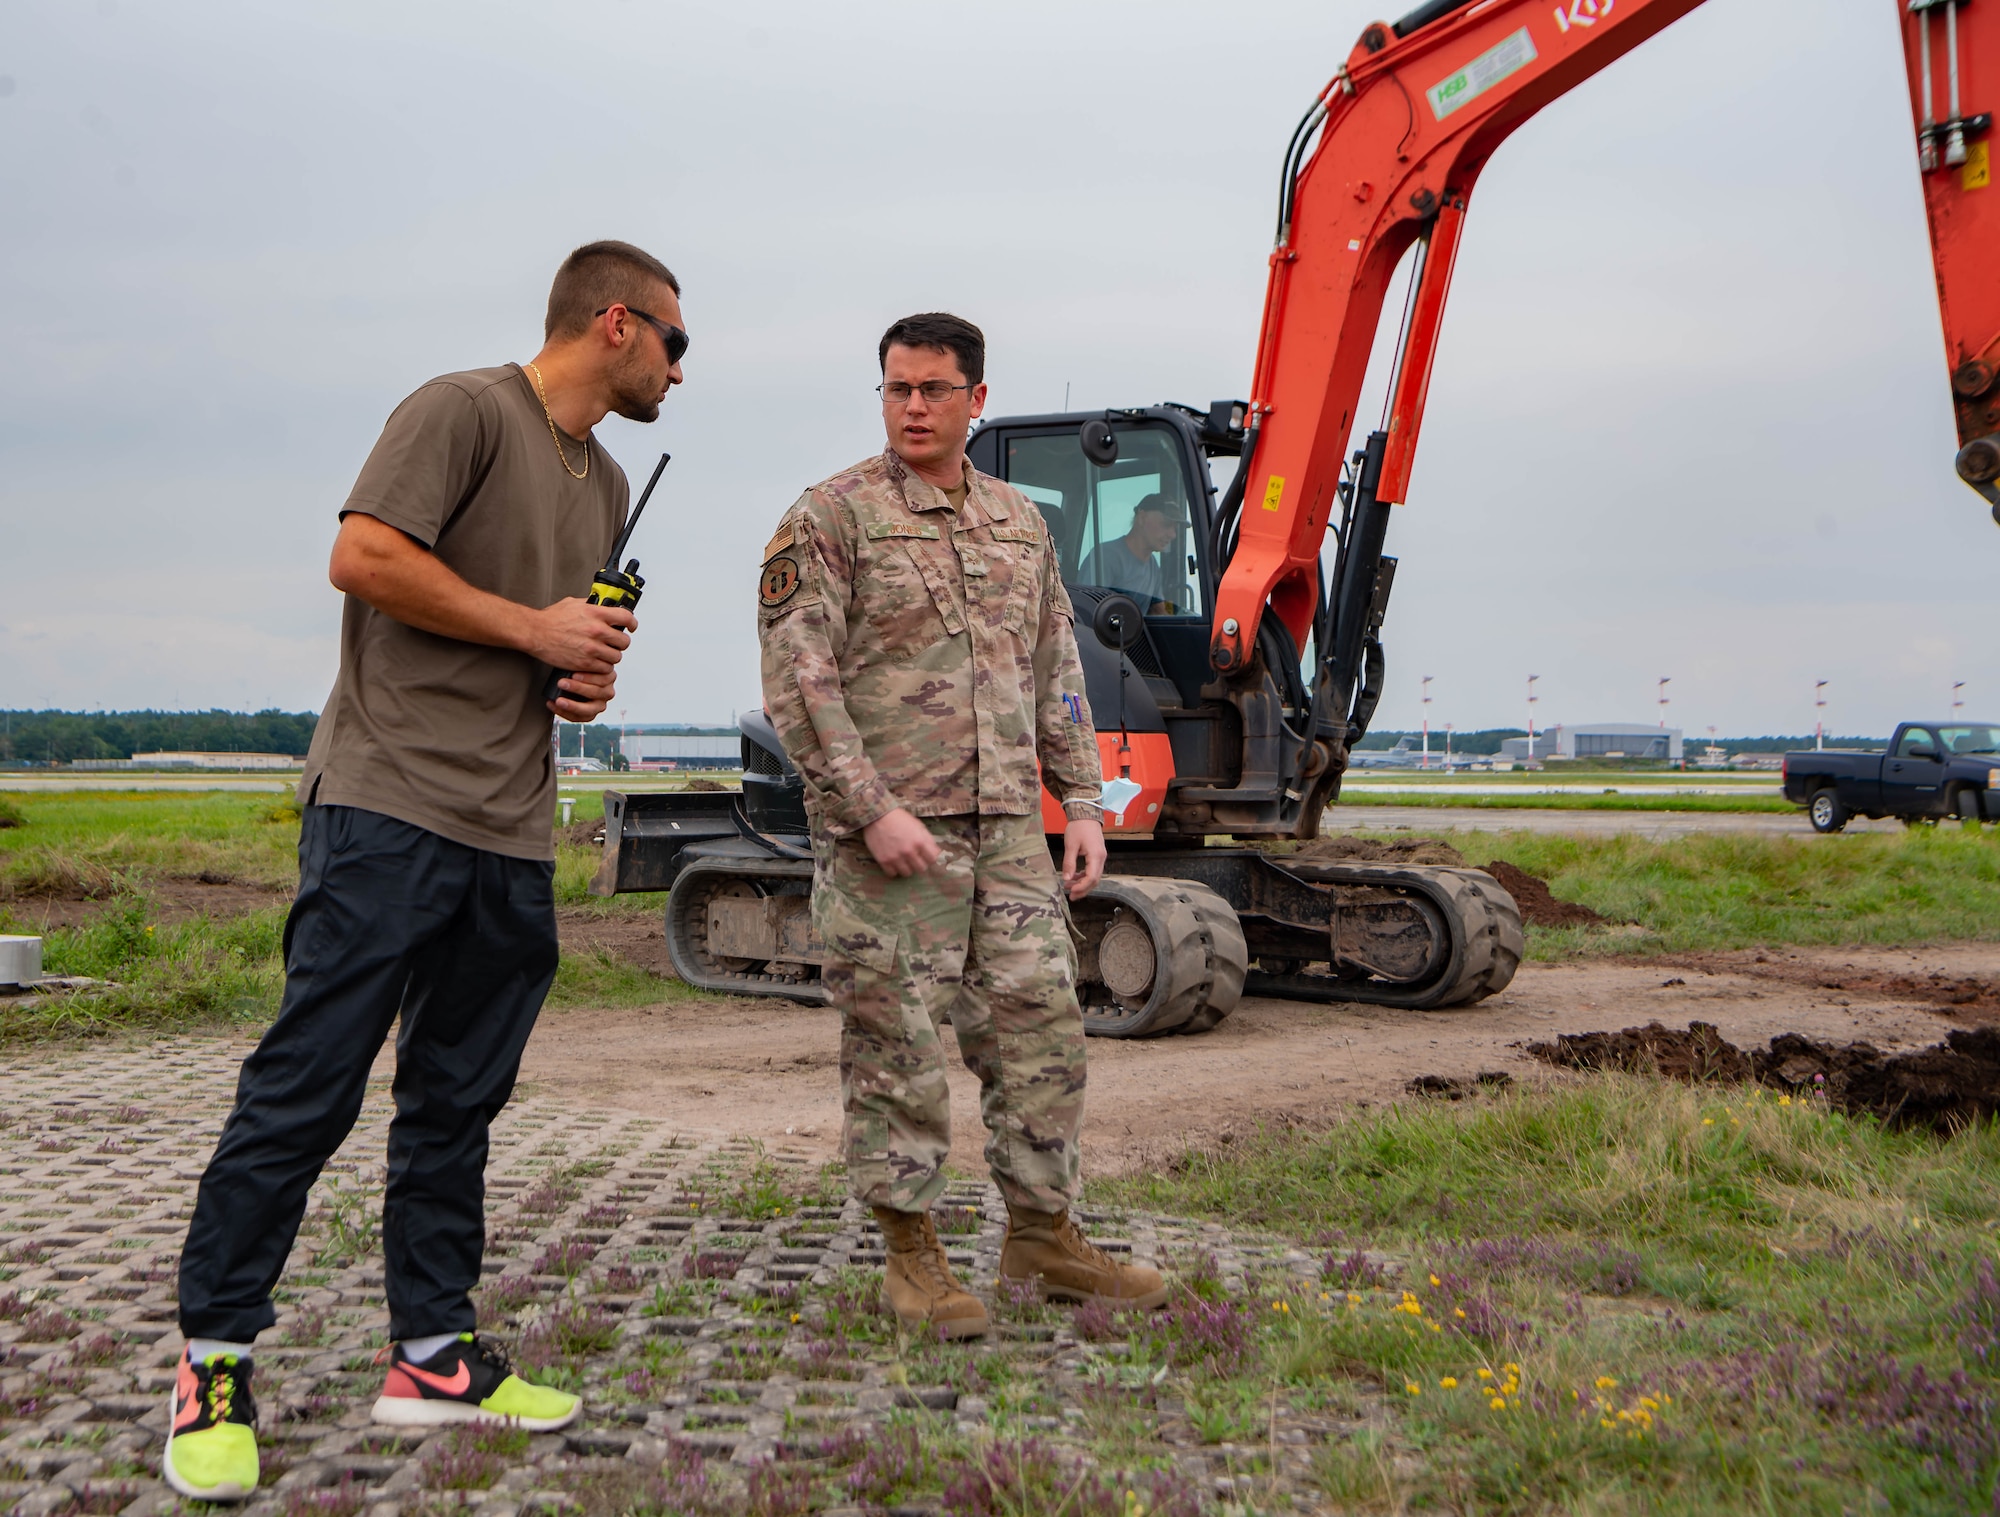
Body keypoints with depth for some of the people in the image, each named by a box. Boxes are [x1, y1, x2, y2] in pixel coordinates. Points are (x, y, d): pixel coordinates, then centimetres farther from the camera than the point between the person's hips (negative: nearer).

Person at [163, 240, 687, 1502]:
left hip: (515, 837, 8)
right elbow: (363, 558, -14)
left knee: (456, 1102, 10)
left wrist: (591, 680, 9)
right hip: (391, 805, -8)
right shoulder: (465, 411, -4)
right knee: (310, 1084, -7)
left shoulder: (606, 484, 22)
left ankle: (432, 1353, 17)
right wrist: (534, 629, -9)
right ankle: (215, 1360, 2)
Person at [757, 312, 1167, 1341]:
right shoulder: (830, 517, -4)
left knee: (1041, 1030, 7)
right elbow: (798, 683, -10)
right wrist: (873, 809, -17)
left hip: (1008, 832, 6)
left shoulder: (1021, 524, 15)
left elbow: (1057, 678, 19)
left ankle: (1042, 1236, 20)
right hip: (887, 838, -5)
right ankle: (911, 1253, 13)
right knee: (896, 1046, 1)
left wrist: (1081, 803, 11)